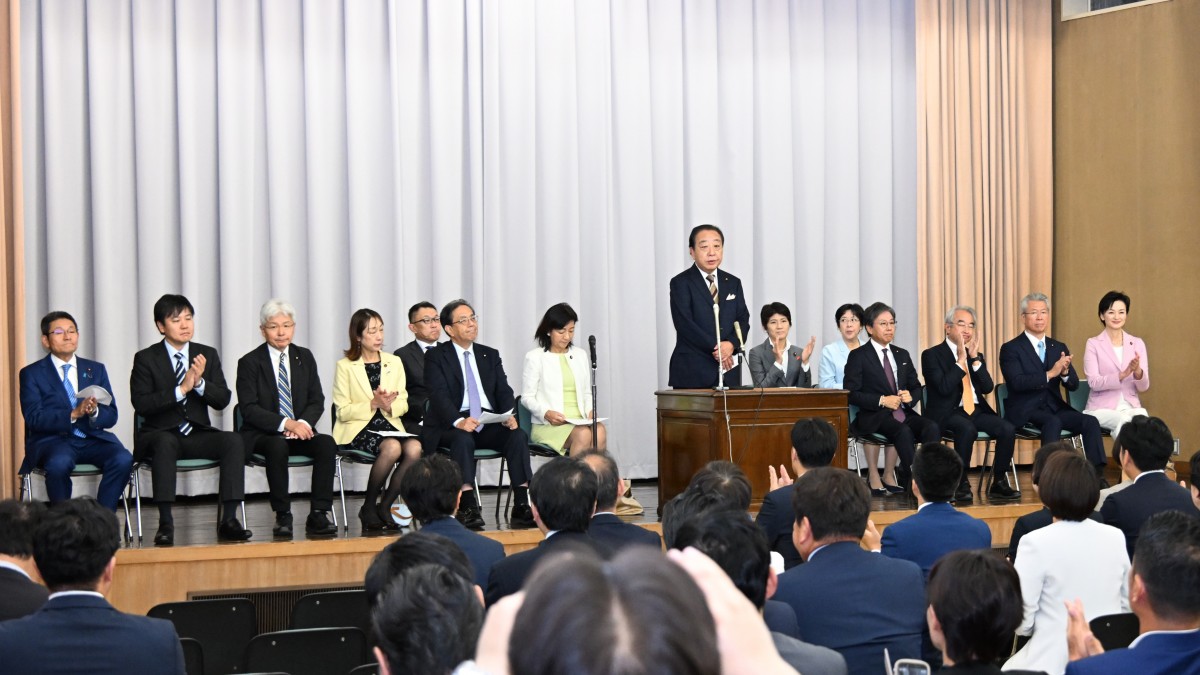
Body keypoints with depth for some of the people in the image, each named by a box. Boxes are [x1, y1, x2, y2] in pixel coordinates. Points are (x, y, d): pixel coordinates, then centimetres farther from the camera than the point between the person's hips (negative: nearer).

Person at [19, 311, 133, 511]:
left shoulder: (96, 369, 17)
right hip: (53, 440, -3)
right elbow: (34, 418, -7)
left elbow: (111, 416, 10)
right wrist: (73, 414, -20)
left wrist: (94, 412, -14)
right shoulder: (32, 373, 7)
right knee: (59, 463, -38)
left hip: (93, 438, 3)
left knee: (123, 459, -28)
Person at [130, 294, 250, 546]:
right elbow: (141, 404, -13)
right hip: (160, 434, -3)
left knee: (234, 441, -26)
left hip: (197, 435, 3)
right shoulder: (146, 358, -1)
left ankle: (228, 520, -27)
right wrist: (180, 390, -21)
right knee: (165, 443, -38)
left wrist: (200, 383, -17)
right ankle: (165, 523, -38)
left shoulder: (207, 355, 10)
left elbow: (222, 400, 2)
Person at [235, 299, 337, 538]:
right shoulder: (249, 363, 0)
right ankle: (283, 516, -29)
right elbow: (249, 409, -9)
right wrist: (285, 424, -23)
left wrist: (303, 423, -14)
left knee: (327, 443, -28)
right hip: (262, 435, -4)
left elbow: (317, 401, 9)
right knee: (277, 445, -38)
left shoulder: (305, 357, 13)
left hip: (300, 431, 4)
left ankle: (318, 515, -28)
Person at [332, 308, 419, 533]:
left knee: (414, 449, -30)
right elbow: (343, 412, -4)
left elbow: (403, 404, 11)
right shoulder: (345, 366, 1)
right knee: (392, 448, -35)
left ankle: (384, 507, -12)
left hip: (389, 425, 4)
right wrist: (373, 404, -18)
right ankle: (368, 508, -15)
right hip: (358, 429, -4)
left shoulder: (394, 363, 15)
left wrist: (389, 406, -13)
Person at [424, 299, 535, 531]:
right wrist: (459, 421, -30)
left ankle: (521, 507, -28)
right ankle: (467, 509, -38)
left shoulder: (490, 355, 20)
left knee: (518, 435, -25)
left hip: (489, 423, 4)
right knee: (463, 439, -37)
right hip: (454, 425, -4)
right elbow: (439, 395, -11)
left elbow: (504, 390, 10)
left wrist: (508, 415, -13)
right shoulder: (436, 356, 4)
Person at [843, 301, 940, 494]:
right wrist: (882, 400, -15)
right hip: (875, 417, -5)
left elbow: (916, 387, 24)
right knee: (904, 432, -36)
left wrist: (911, 396, -2)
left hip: (904, 413, 5)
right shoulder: (858, 356, 3)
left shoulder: (902, 355, 21)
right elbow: (851, 394, -5)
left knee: (932, 428, -27)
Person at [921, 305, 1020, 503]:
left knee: (1008, 429, -21)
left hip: (976, 411, 6)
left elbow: (987, 388, 5)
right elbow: (944, 388, -14)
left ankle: (999, 483, -10)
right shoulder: (932, 355, 0)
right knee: (968, 429, -38)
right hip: (948, 413, -6)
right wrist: (961, 360, -11)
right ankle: (961, 484, -26)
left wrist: (975, 358, -2)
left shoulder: (977, 356, 18)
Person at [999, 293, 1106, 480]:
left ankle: (1097, 476, -27)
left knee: (1091, 422, -21)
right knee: (1053, 422, -36)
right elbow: (1017, 382, -16)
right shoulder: (1010, 349, -1)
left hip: (1055, 408, 5)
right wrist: (1050, 374, -25)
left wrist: (1065, 373, -16)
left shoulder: (1059, 348, 16)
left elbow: (1074, 385, 8)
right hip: (1025, 412, -5)